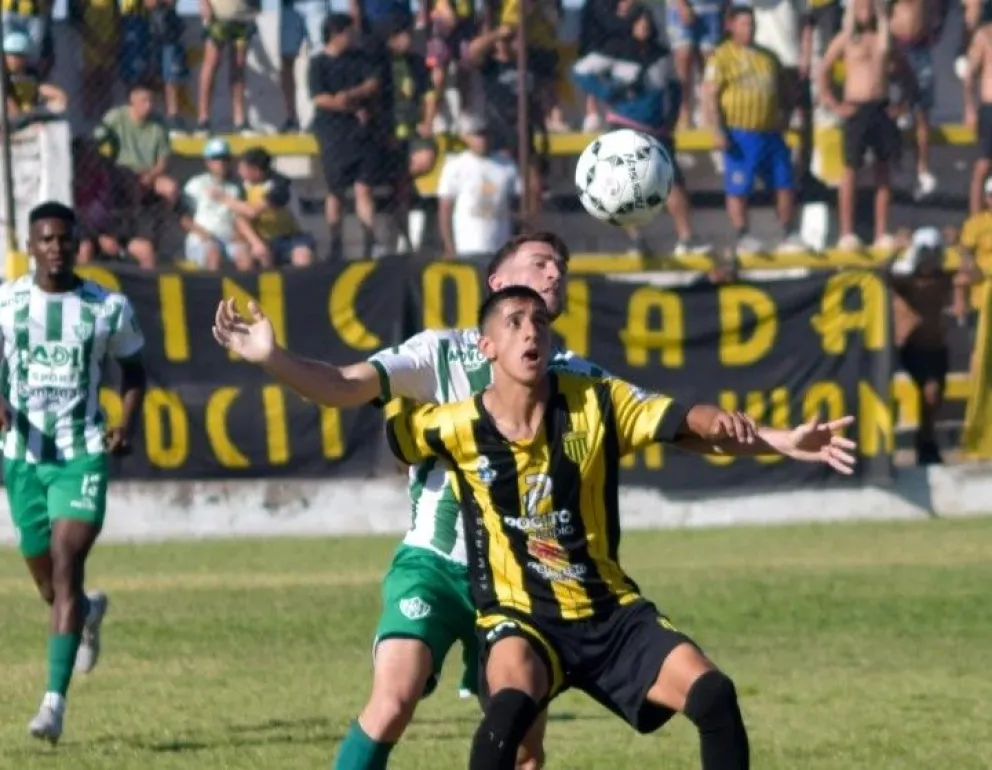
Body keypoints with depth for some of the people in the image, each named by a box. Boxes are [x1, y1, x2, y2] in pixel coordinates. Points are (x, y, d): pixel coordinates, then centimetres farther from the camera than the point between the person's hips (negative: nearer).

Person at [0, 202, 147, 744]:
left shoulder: (109, 308, 1)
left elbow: (132, 371, 14)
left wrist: (128, 423, -3)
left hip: (82, 454, -2)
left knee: (66, 568, -17)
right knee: (47, 581, 12)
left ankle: (55, 699, -20)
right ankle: (88, 612, 50)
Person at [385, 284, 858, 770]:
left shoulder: (598, 403, -7)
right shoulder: (457, 428, -8)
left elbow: (690, 425, -17)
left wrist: (784, 441, -32)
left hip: (612, 614, 3)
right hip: (520, 618, -3)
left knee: (713, 695, -14)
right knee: (510, 705, -35)